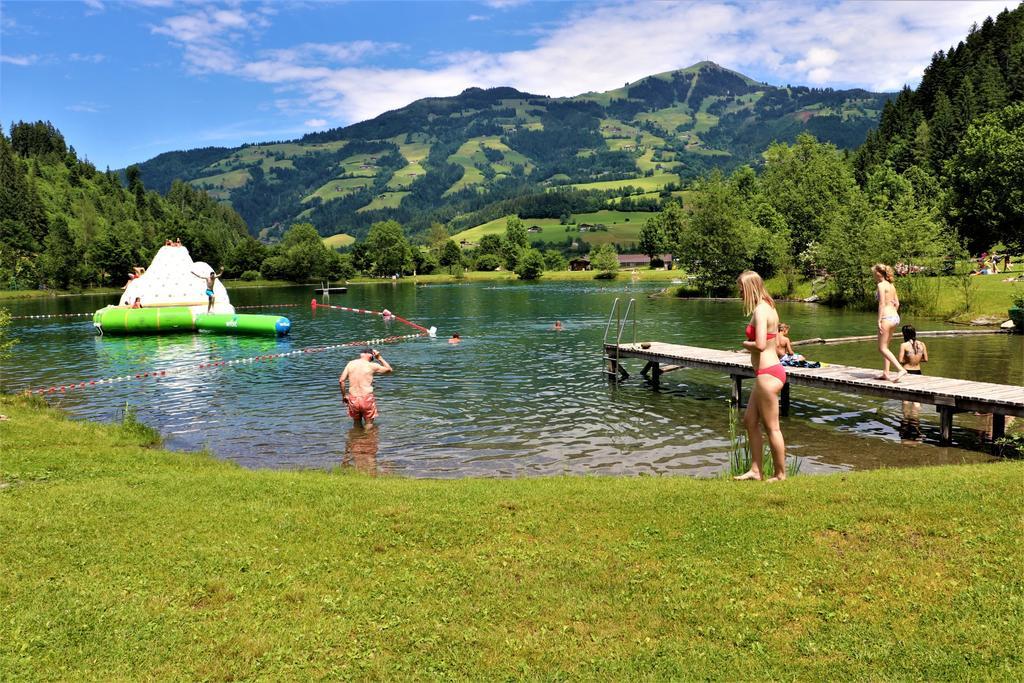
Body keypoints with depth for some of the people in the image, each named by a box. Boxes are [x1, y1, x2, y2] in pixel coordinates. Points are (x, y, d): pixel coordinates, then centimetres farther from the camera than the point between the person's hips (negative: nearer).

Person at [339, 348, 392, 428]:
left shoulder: (350, 364, 5)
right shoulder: (372, 366, -4)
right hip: (367, 398, -3)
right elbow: (389, 369, 12)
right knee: (369, 424, 13)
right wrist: (379, 357, 15)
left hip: (353, 399, 3)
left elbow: (341, 381, 3)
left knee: (356, 423, 23)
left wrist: (344, 395, 14)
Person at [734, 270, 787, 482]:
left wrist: (745, 344, -9)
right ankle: (756, 470, 23)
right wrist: (750, 344, 3)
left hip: (767, 375, -11)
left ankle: (780, 475, 13)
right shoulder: (767, 307, 13)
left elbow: (760, 344, -27)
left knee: (772, 427, 1)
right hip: (768, 372, 11)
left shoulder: (760, 310, -17)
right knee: (750, 420, 16)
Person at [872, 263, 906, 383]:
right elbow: (897, 303, 16)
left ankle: (901, 369, -17)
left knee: (882, 348, -5)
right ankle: (885, 373, 17)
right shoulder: (891, 285, 14)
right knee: (885, 347, 17)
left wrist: (879, 320, -15)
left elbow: (882, 304, -16)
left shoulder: (881, 285, -10)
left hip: (887, 318, -9)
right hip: (895, 317, 9)